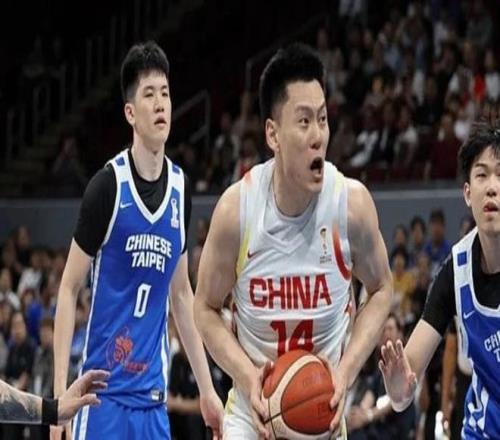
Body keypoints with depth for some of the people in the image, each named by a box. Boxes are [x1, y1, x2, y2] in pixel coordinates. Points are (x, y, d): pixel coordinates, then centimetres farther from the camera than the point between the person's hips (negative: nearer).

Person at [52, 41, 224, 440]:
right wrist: (60, 391, -12)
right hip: (105, 392, -5)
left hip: (152, 396, 5)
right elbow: (69, 289, -4)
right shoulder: (108, 186, -8)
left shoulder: (180, 189, 8)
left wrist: (207, 389, 18)